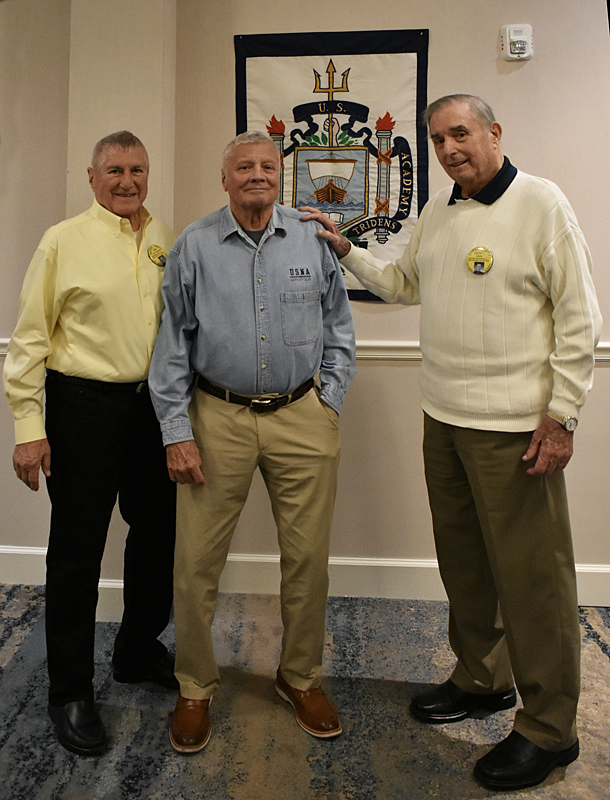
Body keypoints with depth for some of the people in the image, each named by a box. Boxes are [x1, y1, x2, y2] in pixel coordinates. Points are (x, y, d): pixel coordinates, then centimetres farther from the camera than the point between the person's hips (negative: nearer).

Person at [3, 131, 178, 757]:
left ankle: (138, 652, 38)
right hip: (84, 406, -5)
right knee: (76, 551, 4)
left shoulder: (166, 242, 10)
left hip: (154, 404, 5)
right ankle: (70, 692, 23)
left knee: (159, 535, 15)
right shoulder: (64, 241, -3)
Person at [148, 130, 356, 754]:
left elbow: (339, 332, 13)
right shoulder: (193, 247, 3)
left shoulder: (313, 242, 7)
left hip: (301, 419, 2)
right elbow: (172, 344, 2)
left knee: (308, 556, 7)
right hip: (218, 419, -1)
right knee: (196, 561, 2)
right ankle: (195, 688, 24)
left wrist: (329, 400, 4)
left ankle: (301, 678, 29)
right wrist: (177, 432, -3)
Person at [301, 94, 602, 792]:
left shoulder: (540, 203, -7)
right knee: (461, 559, 16)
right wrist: (345, 251, 13)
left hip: (513, 426, -7)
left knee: (530, 575, 1)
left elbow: (578, 317, -9)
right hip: (443, 419, 7)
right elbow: (403, 285, 24)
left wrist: (561, 415, -13)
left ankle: (548, 729, 19)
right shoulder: (435, 213, 13)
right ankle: (482, 678, 37)